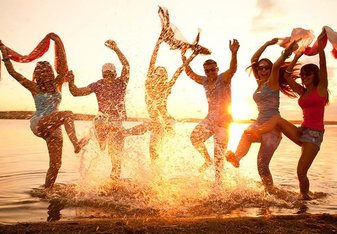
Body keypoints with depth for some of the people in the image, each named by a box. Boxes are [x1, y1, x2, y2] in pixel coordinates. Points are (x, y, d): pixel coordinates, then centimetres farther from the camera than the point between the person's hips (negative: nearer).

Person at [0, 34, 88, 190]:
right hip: (39, 124, -4)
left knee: (55, 164, 1)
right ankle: (76, 145, -43)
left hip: (54, 128, 5)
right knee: (67, 115, -30)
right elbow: (13, 72, -1)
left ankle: (47, 191, 12)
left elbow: (63, 67, 0)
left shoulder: (56, 84, 11)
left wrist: (59, 44, -5)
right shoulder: (34, 87, 3)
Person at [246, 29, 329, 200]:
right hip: (302, 131, 6)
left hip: (314, 134, -6)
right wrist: (296, 57, 12)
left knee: (301, 172, -11)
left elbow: (323, 67, -12)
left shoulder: (321, 89, 0)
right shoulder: (302, 92, 15)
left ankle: (305, 197, 8)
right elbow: (287, 76, 15)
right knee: (277, 119, -16)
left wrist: (320, 45, -16)